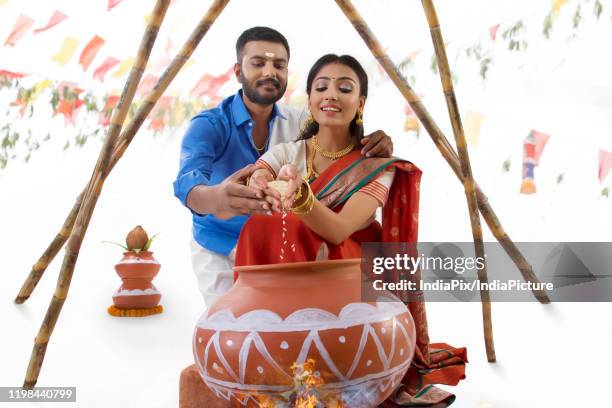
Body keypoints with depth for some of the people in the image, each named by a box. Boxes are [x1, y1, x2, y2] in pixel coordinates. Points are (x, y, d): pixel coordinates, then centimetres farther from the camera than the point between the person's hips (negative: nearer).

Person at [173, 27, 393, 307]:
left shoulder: (298, 123, -8)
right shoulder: (208, 125, -20)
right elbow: (188, 184, -38)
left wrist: (375, 150, -35)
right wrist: (215, 199, -63)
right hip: (219, 251, -3)